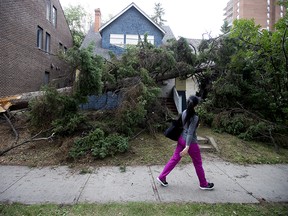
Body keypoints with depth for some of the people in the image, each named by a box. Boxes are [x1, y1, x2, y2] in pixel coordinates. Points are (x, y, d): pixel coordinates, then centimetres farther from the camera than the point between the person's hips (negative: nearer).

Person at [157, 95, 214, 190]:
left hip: (181, 139, 7)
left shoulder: (184, 112, 0)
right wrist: (187, 147, -25)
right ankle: (204, 184, 29)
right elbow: (190, 133, -24)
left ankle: (161, 177, 20)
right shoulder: (195, 117, -21)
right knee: (198, 163, 11)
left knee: (174, 159, 15)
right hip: (191, 142, -7)